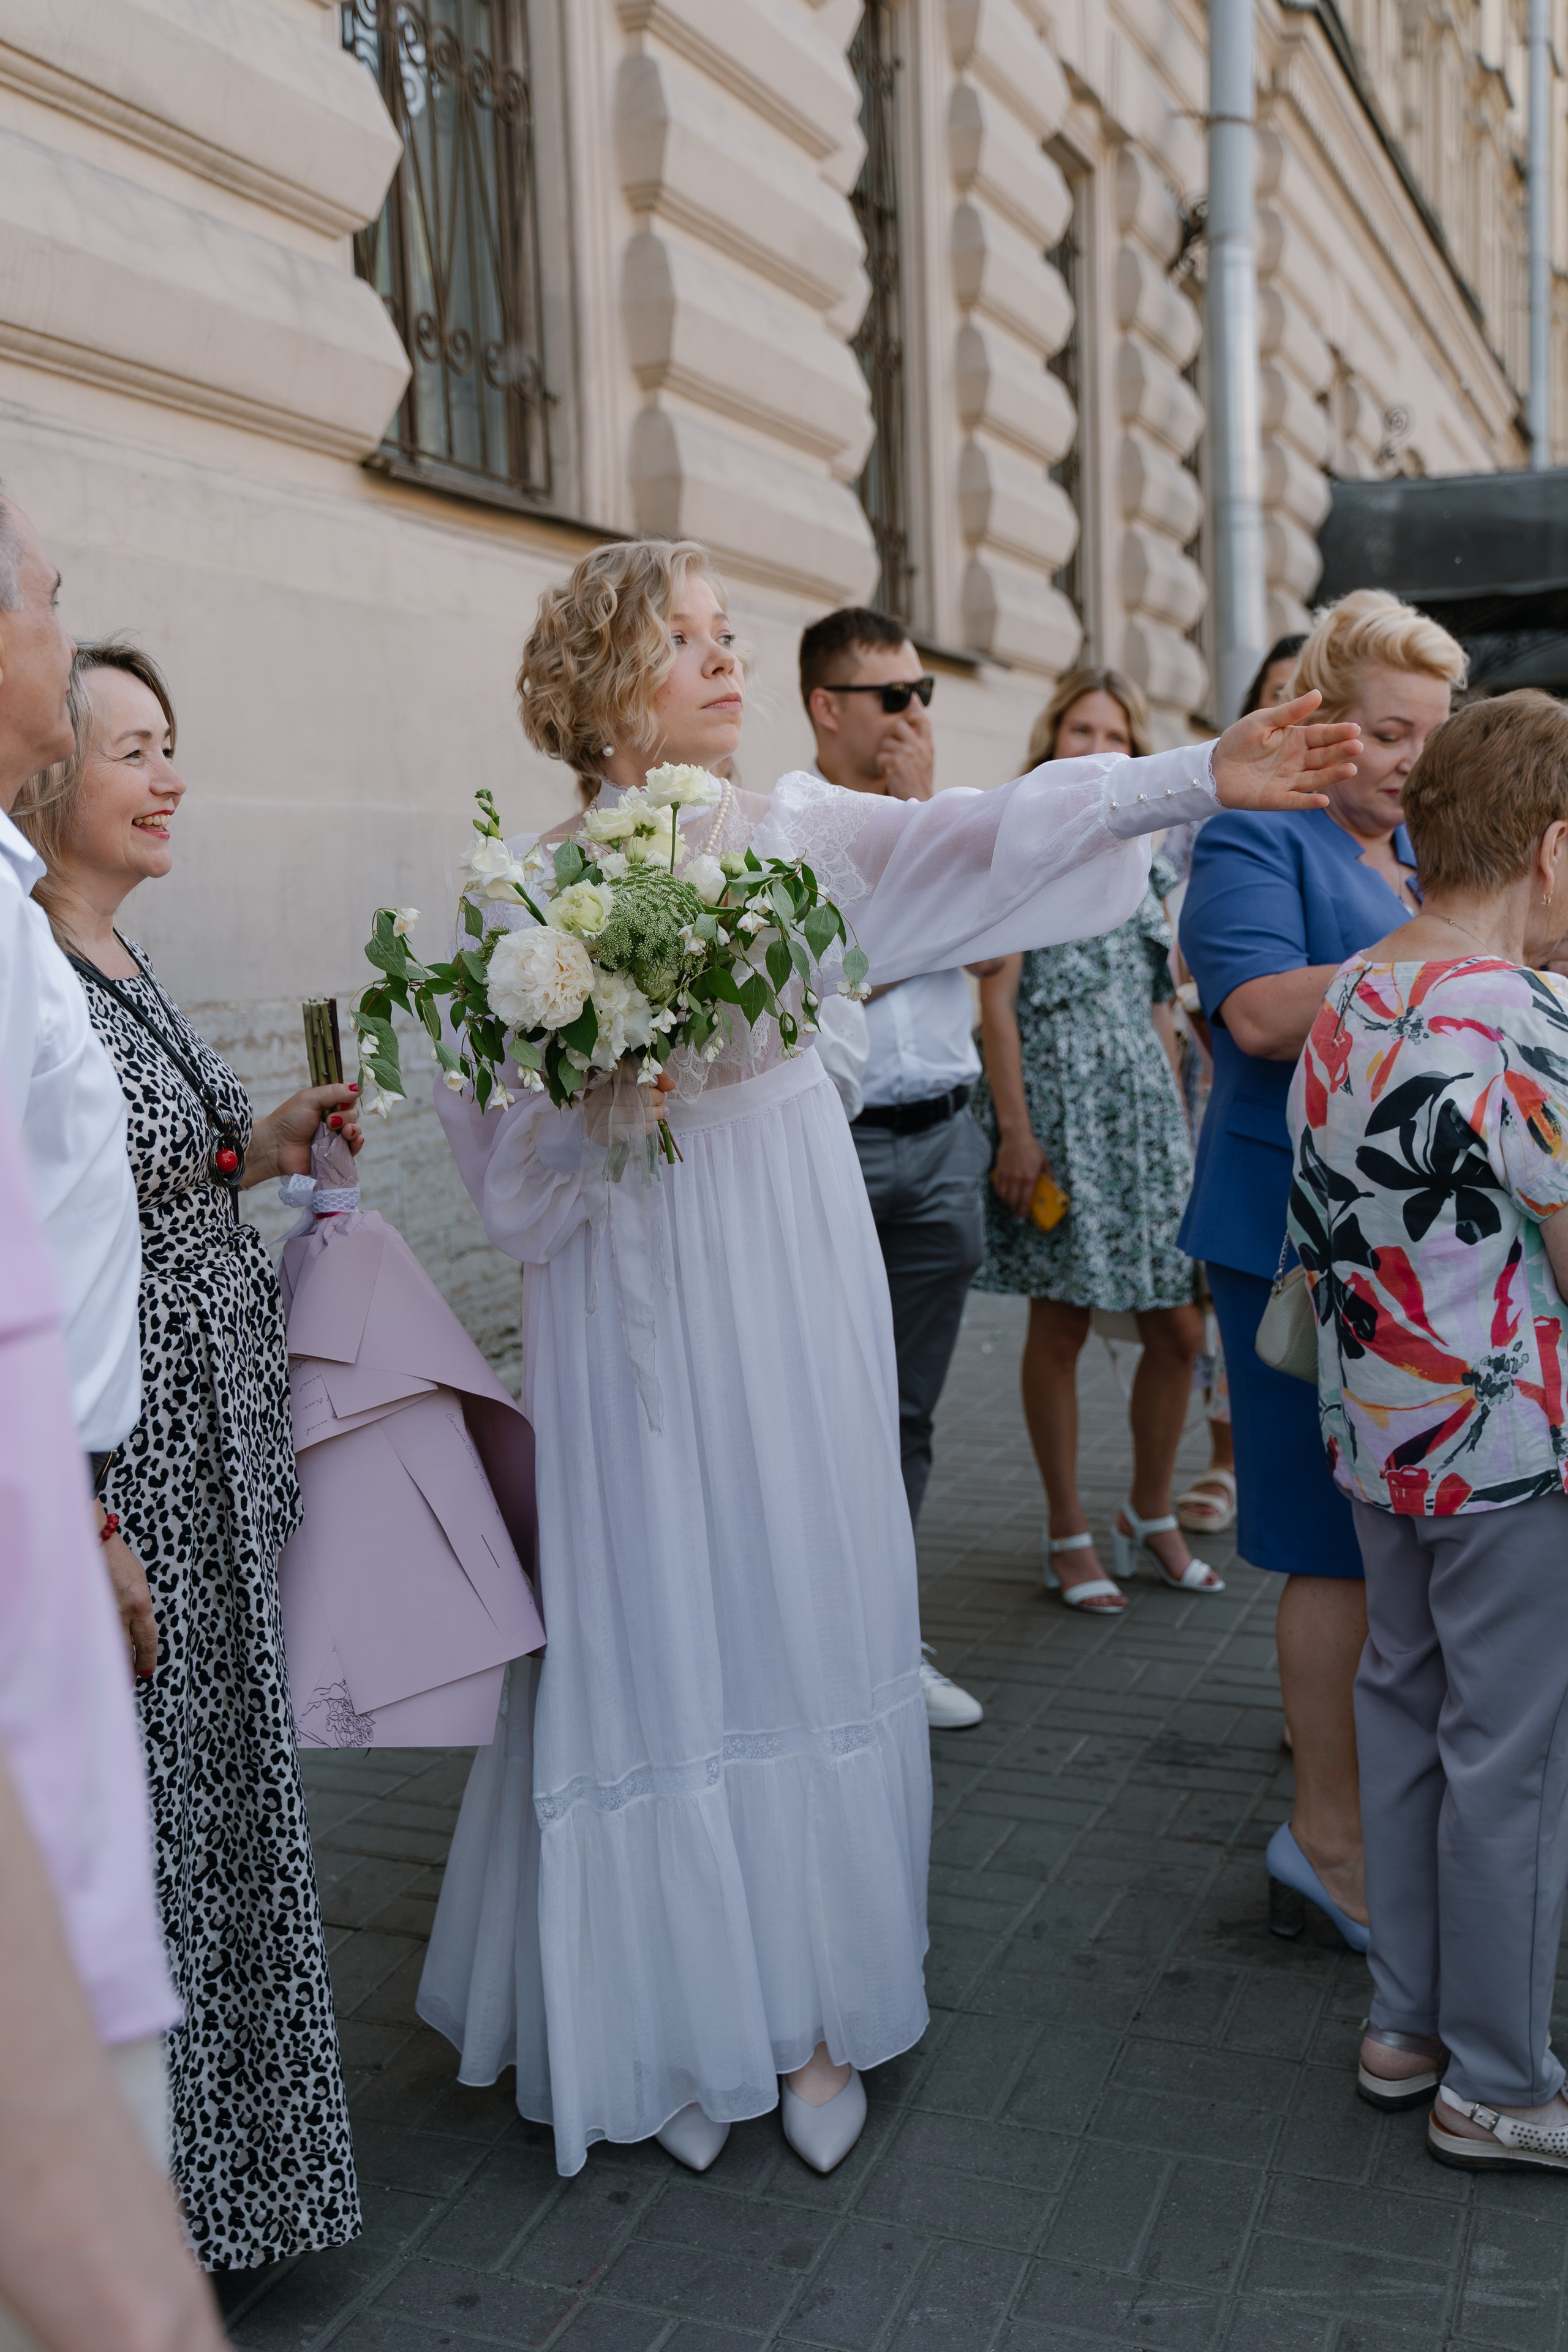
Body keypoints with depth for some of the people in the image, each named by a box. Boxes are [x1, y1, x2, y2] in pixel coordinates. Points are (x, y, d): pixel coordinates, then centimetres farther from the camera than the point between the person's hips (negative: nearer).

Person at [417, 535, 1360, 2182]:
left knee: (809, 1609, 6)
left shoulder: (799, 826, 4)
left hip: (796, 1272, 2)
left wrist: (1196, 776, -17)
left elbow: (989, 837, -8)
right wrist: (595, 1092, -20)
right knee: (661, 1631, 3)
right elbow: (497, 1131, -2)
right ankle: (679, 2012, 21)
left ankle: (815, 2006, 22)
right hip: (636, 1287, -2)